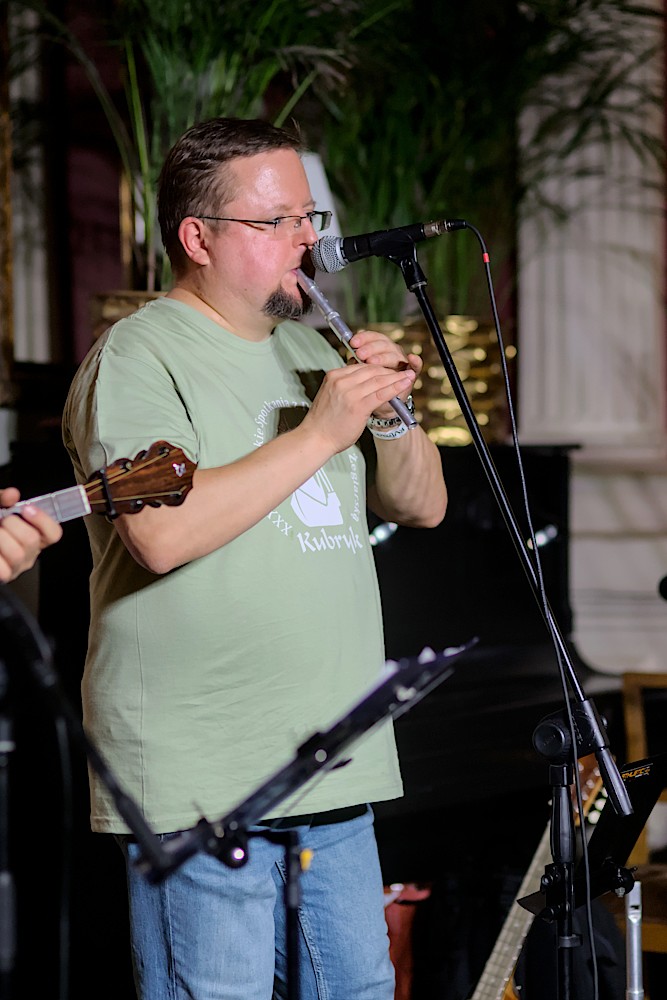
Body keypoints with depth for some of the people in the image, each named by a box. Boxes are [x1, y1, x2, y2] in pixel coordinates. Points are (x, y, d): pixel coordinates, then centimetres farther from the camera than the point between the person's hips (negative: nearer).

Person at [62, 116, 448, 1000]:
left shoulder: (311, 350, 17)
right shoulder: (137, 357, -7)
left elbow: (421, 507, 19)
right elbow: (162, 533, -23)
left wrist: (392, 417, -2)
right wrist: (319, 434, -18)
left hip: (335, 764, 8)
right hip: (199, 786, -8)